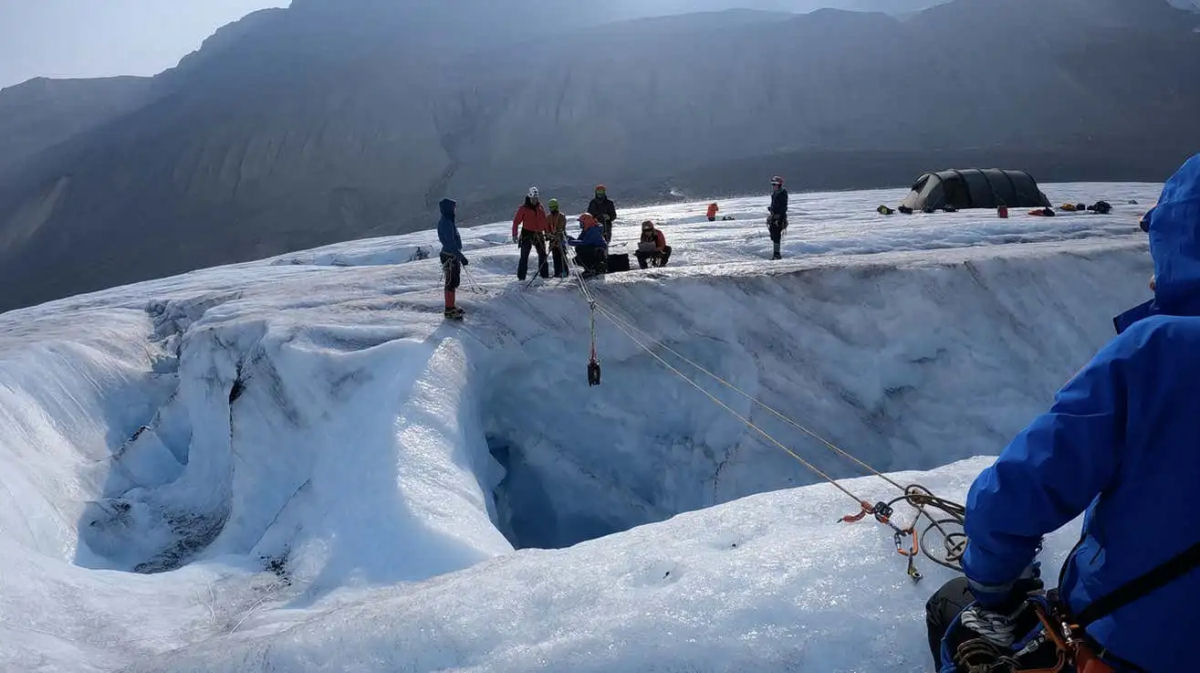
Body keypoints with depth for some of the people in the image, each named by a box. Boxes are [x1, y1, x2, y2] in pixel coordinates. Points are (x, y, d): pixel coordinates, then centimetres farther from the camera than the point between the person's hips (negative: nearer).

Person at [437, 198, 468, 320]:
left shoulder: (449, 221, 13)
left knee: (455, 282, 17)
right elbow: (450, 242, -25)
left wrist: (459, 256, 27)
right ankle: (449, 310, 1)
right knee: (451, 283, -5)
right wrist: (461, 256, -26)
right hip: (449, 257, -10)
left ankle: (451, 306, 27)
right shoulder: (445, 223, -19)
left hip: (454, 256, 10)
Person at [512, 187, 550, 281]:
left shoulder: (540, 207, 9)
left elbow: (545, 221, 17)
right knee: (524, 256, -5)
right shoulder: (523, 208, -5)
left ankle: (544, 274, 17)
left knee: (542, 254, 8)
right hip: (527, 234, -5)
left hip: (539, 234, 5)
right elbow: (516, 221, -5)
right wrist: (514, 234, -12)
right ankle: (521, 276, -1)